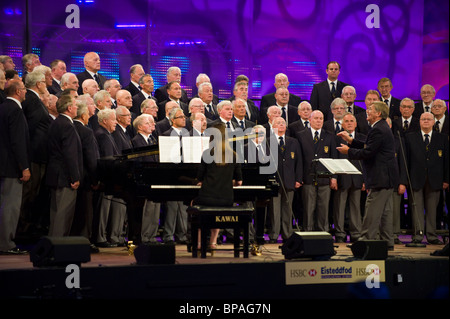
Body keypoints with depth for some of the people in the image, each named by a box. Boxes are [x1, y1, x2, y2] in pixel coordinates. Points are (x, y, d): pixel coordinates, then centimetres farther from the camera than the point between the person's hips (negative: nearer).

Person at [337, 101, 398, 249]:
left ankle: (366, 240, -7)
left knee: (372, 213, -8)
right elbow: (368, 147, 21)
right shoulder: (382, 128, 17)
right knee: (385, 212, 13)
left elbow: (367, 152, -21)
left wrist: (348, 151, -8)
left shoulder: (378, 130, -17)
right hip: (386, 177, 11)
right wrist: (351, 141, 18)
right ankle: (387, 242, 16)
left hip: (380, 178, -11)